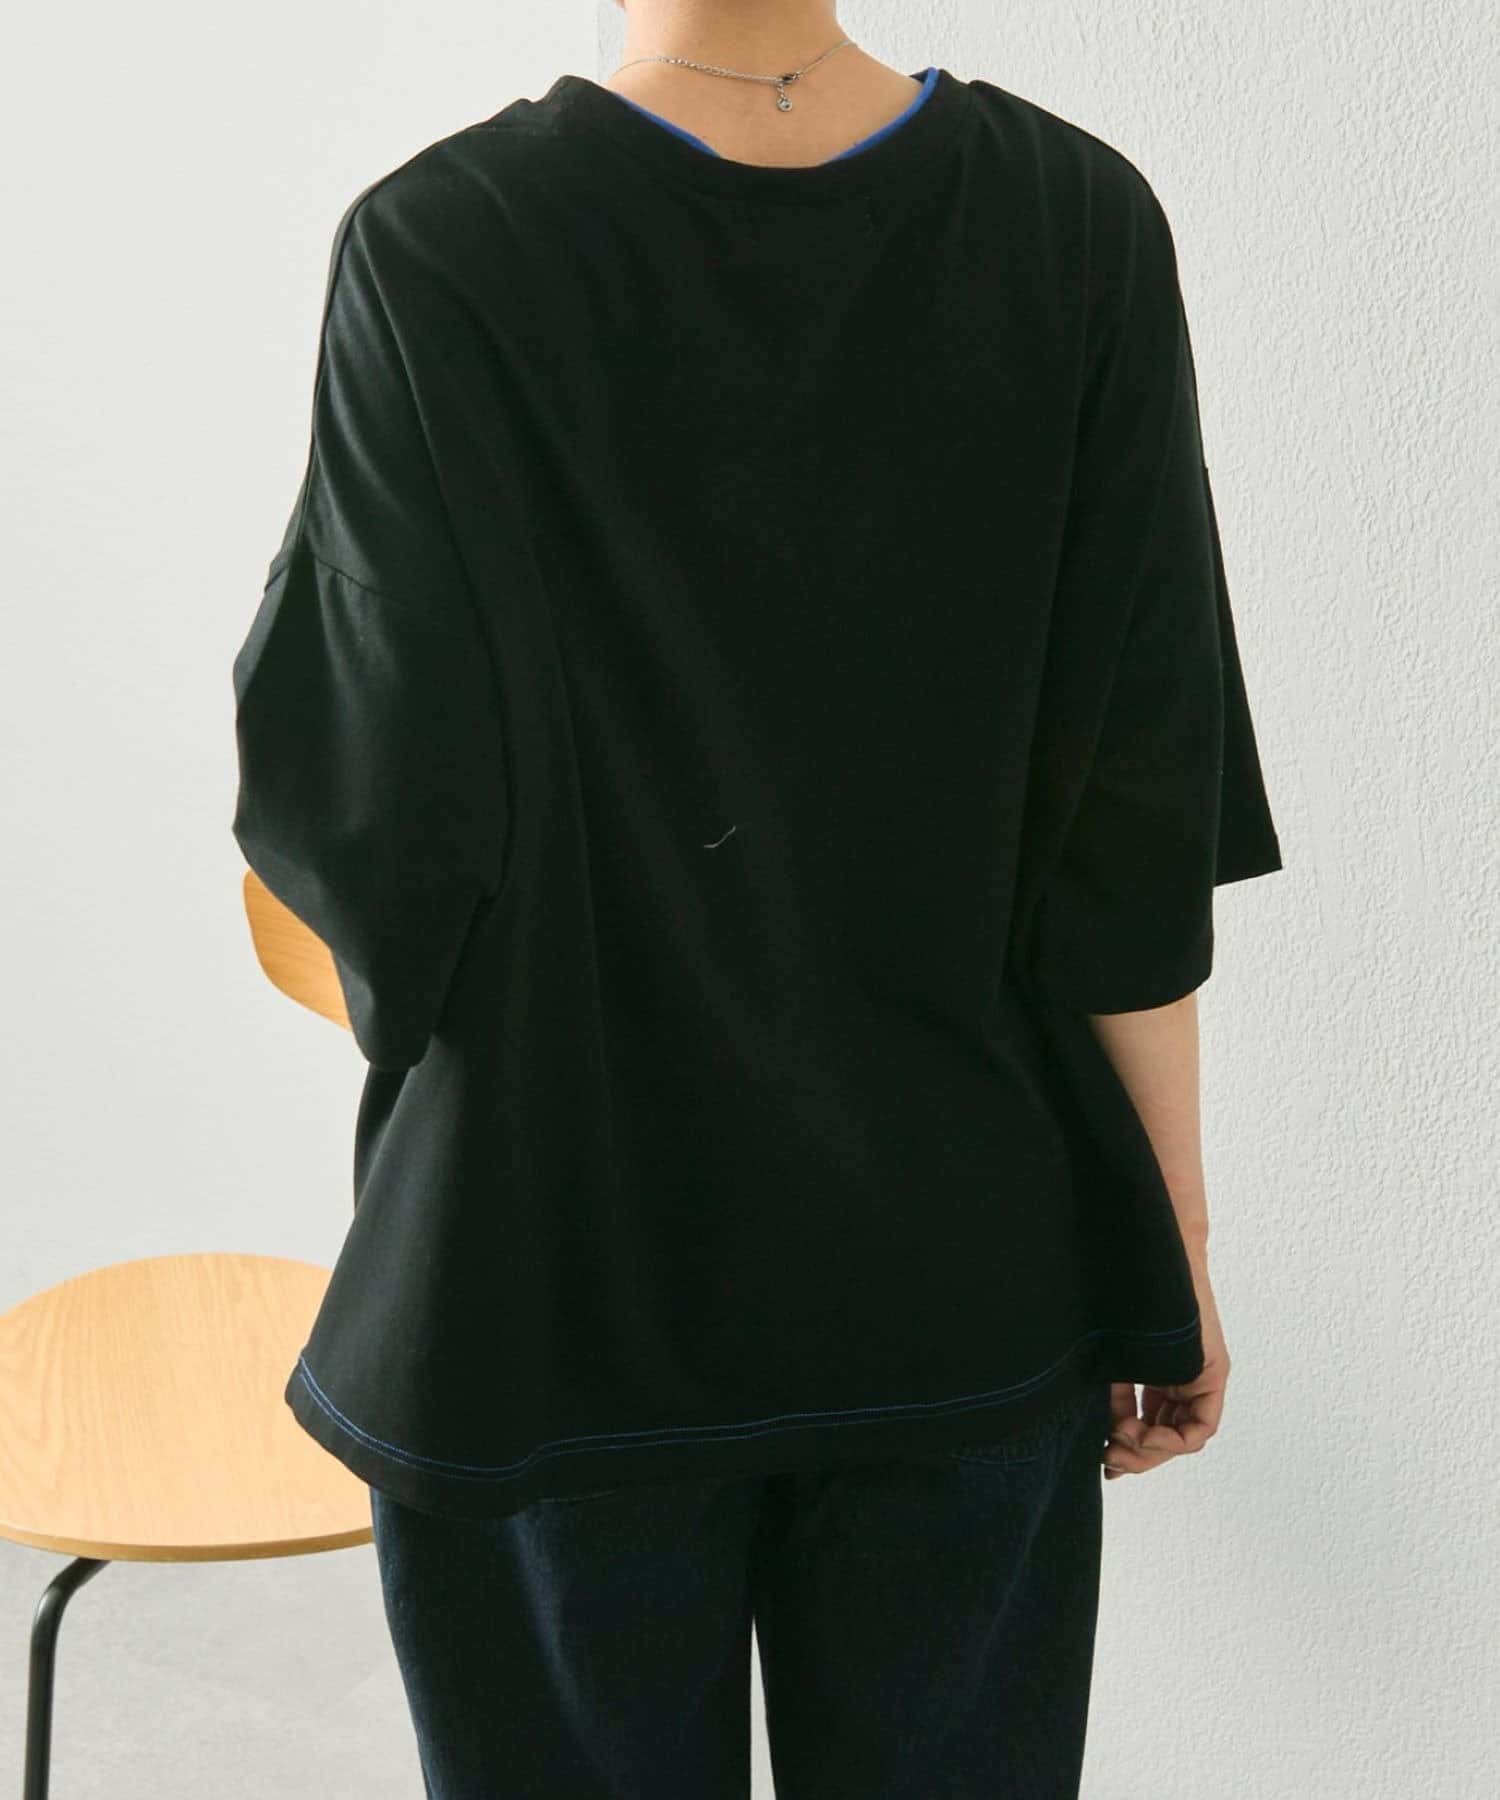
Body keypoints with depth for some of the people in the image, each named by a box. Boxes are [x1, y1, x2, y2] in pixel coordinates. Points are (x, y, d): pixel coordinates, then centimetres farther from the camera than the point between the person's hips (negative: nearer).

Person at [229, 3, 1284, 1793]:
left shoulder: (439, 250, -16)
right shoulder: (1080, 223, -8)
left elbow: (375, 838, -17)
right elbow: (1143, 835, -7)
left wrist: (311, 573, 3)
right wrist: (1171, 1255, 4)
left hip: (562, 1294, -2)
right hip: (965, 1284, 3)